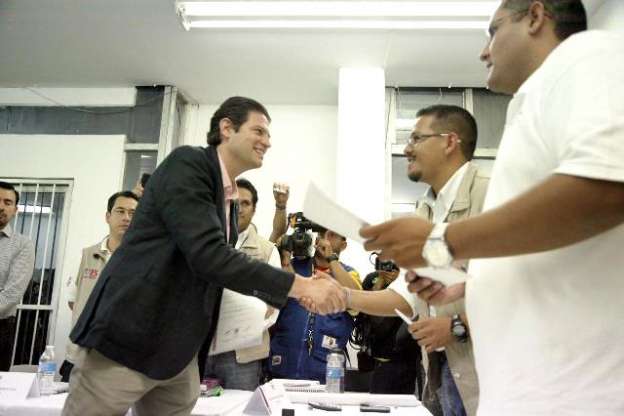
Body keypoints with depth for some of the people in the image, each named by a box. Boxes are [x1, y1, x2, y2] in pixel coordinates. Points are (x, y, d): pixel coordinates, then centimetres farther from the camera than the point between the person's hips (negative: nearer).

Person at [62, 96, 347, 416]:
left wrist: (300, 292, 7)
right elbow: (208, 255, -25)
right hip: (127, 337, -8)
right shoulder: (187, 162, -14)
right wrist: (300, 285, -22)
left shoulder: (228, 198, 13)